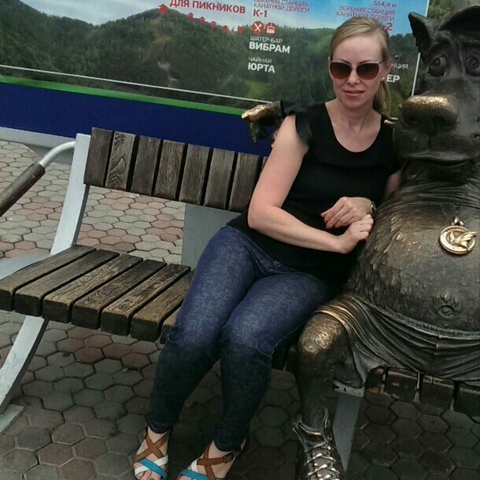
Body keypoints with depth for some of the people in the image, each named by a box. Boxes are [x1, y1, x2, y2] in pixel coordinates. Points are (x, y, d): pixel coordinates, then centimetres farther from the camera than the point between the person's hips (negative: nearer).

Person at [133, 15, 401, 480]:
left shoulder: (395, 143, 5)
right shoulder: (304, 124, -4)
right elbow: (260, 212, -10)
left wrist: (367, 209, -6)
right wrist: (337, 241, -19)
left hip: (310, 273, 1)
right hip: (247, 245, 0)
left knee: (244, 339, -32)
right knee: (192, 337, -29)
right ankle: (158, 429, 5)